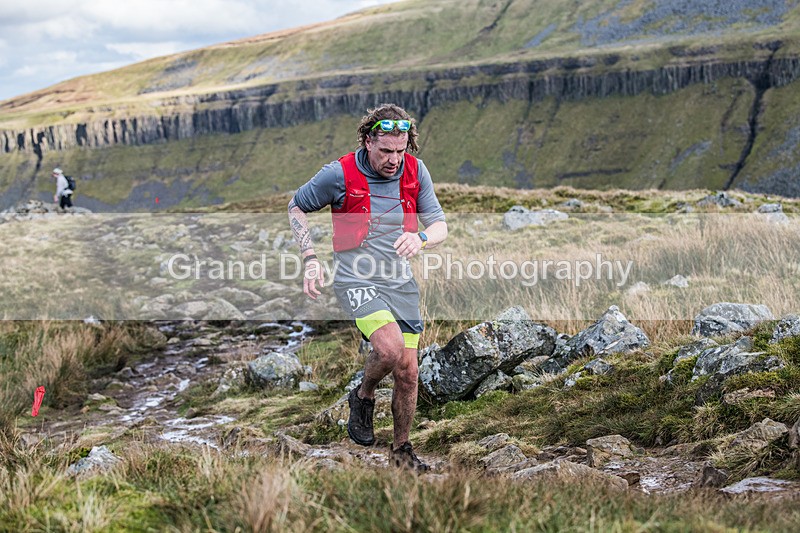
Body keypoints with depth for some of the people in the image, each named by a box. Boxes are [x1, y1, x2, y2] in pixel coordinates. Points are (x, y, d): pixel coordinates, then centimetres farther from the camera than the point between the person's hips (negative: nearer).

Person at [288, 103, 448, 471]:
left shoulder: (416, 171, -3)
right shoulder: (340, 174, -13)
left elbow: (440, 226, 1)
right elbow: (296, 208, 2)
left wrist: (421, 238, -23)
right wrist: (310, 259, -8)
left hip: (400, 282, 4)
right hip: (356, 279, -4)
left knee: (407, 373, 4)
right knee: (391, 350, -27)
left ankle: (402, 451, 26)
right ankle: (363, 397, 7)